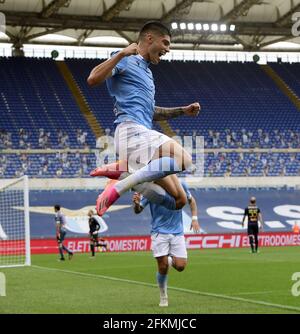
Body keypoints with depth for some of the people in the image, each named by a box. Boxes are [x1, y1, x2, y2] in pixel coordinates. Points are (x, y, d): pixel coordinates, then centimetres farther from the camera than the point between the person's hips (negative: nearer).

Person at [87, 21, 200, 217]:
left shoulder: (146, 70, 29)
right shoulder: (125, 60, 3)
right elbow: (93, 79, -14)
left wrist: (182, 111, 25)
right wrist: (121, 54, -18)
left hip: (145, 133, 9)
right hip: (131, 130, -9)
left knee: (179, 200, 0)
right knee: (184, 159, -32)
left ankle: (121, 169, 4)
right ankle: (121, 186, -26)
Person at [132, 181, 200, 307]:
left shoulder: (180, 185, -5)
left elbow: (191, 200, 16)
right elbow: (138, 210, -5)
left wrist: (194, 218, 5)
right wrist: (136, 203, -28)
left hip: (177, 232, 2)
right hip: (160, 232, -2)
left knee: (180, 266, -8)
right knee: (163, 268, -6)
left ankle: (170, 260, 29)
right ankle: (163, 297, 16)